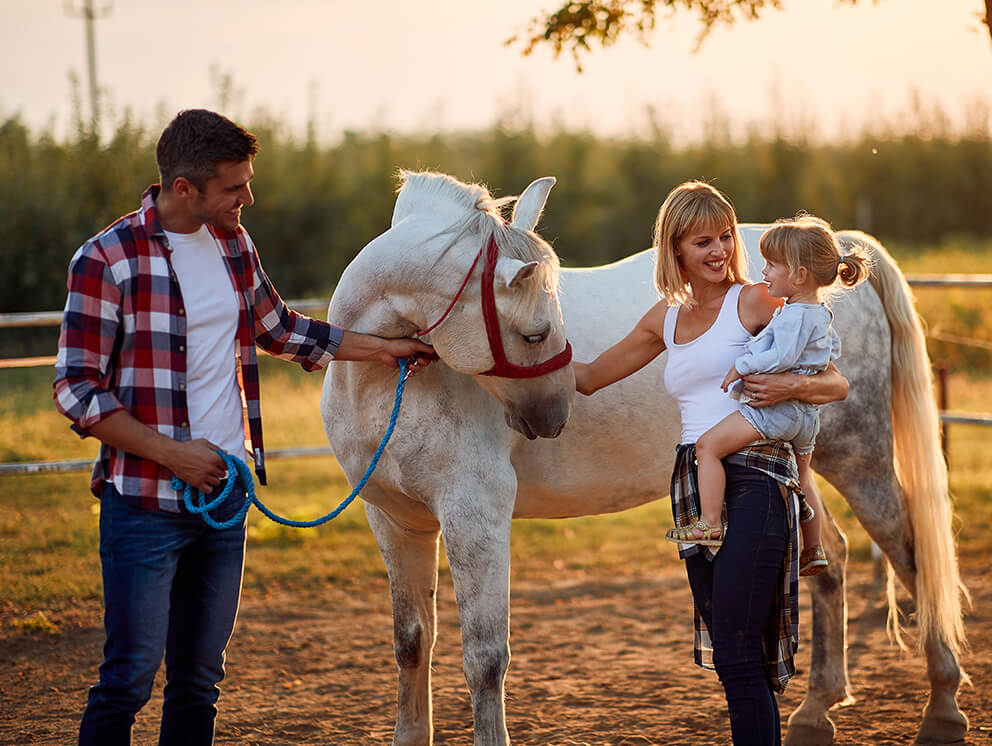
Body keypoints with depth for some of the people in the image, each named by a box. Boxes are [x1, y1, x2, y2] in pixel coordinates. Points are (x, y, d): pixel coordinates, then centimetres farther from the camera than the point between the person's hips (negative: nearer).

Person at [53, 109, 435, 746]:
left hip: (225, 496, 6)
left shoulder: (235, 245, 8)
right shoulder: (108, 260, -13)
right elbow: (77, 390, -13)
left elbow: (279, 329, 25)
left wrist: (383, 348, 23)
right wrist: (173, 453, -18)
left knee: (201, 678, 11)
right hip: (145, 502, -6)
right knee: (131, 674, -6)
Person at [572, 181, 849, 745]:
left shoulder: (755, 302, 1)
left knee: (737, 656, -14)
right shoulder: (666, 317, 19)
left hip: (753, 479, -6)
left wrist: (793, 386, -20)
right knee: (728, 658, 8)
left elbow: (837, 384, 0)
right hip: (693, 487, 7)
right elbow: (590, 376, 28)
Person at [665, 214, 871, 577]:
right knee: (802, 477, 28)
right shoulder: (822, 315, 13)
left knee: (709, 445, -14)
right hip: (807, 415, 11)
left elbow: (782, 357, -27)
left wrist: (740, 367, -19)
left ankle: (709, 523, -21)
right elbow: (833, 350, 28)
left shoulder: (794, 315, -18)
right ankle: (814, 548, 38)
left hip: (776, 407, -11)